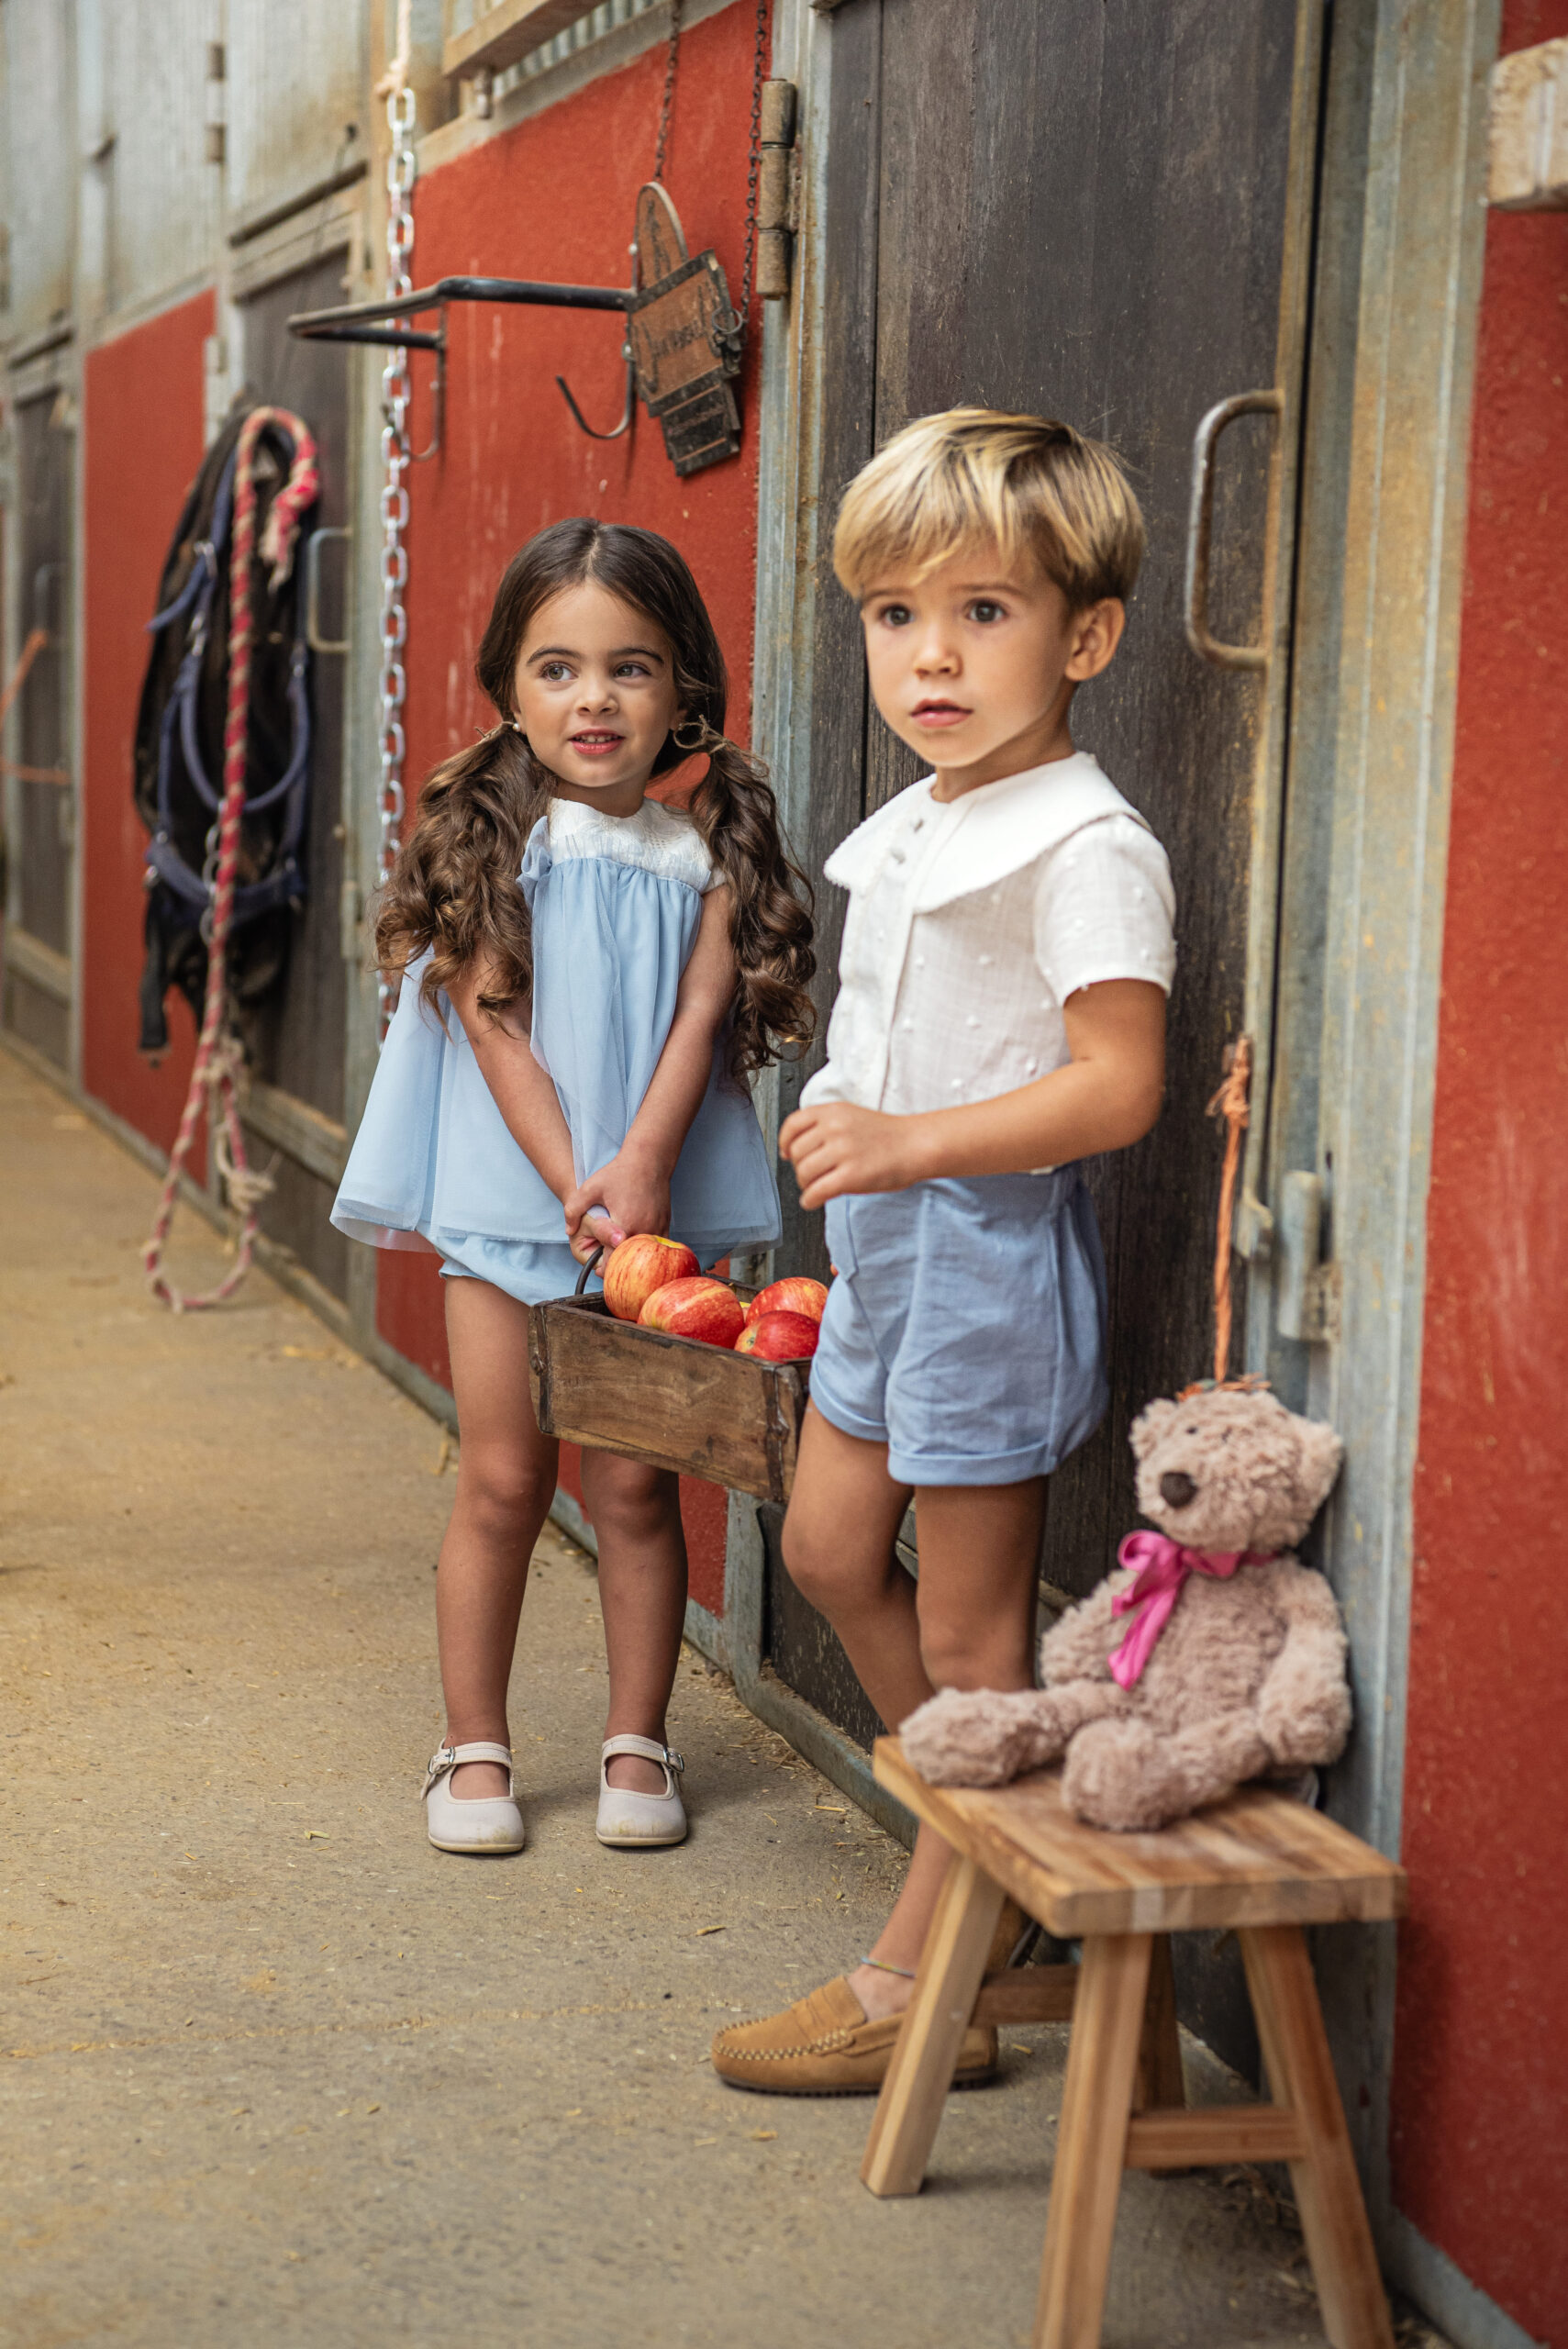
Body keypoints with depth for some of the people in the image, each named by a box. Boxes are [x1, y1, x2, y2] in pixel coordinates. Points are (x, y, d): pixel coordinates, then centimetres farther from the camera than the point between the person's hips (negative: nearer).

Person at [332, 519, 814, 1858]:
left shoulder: (706, 854, 1)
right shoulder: (490, 842, -2)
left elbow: (698, 1023, -7)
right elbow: (493, 1026, -8)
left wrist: (639, 1171, -21)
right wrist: (570, 1184, -17)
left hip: (656, 1208, 1)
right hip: (507, 1199, -1)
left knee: (635, 1484, 5)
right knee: (503, 1481, 4)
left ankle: (639, 1743, 19)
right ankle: (475, 1749, 17)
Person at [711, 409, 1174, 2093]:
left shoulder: (1085, 850, -19)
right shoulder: (911, 831, 10)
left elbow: (1117, 1088, -26)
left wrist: (903, 1144, -30)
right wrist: (844, 1145, 14)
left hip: (993, 1247, -10)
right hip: (885, 1238, 10)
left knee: (969, 1629, 1)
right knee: (830, 1548, 19)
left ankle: (923, 1983, 12)